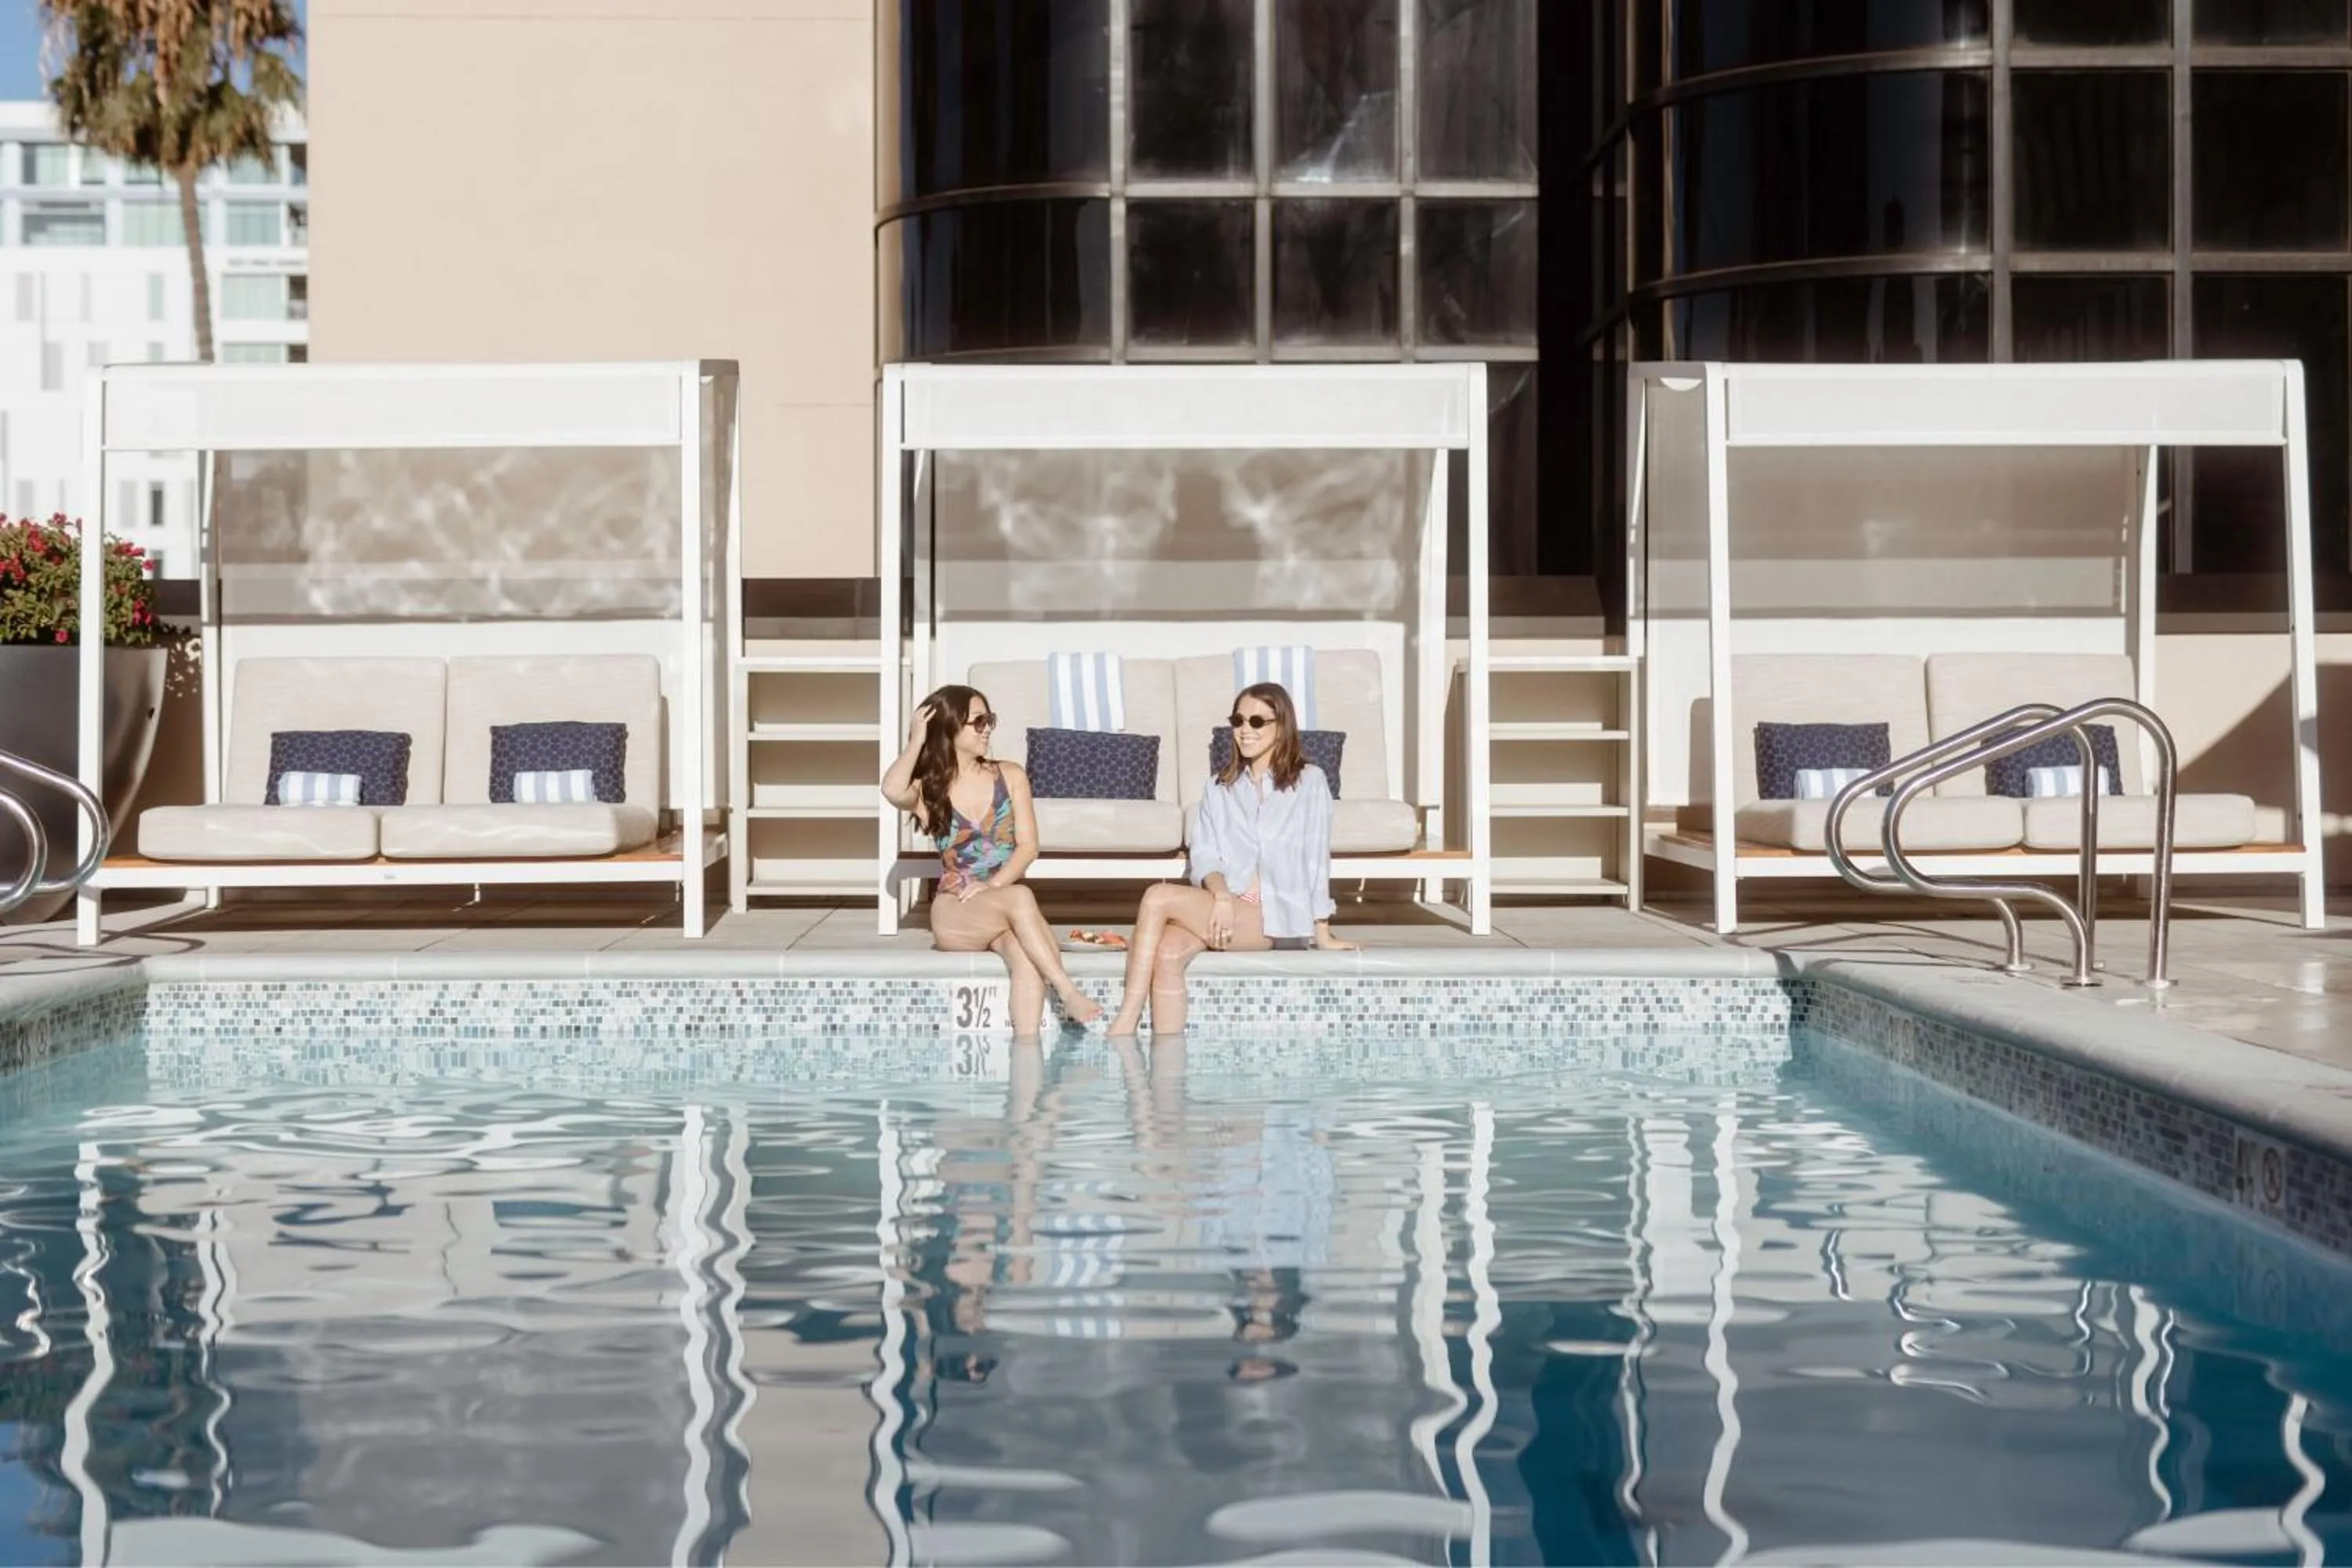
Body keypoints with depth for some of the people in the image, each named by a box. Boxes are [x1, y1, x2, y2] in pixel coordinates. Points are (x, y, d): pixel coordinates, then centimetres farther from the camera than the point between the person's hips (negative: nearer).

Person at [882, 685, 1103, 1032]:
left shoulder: (1010, 777, 11)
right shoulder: (928, 791, 5)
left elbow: (1028, 846, 2)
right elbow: (892, 791, -21)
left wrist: (991, 886, -14)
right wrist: (916, 741, -7)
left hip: (1006, 897, 2)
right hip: (954, 914, -2)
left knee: (1026, 960, -34)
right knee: (1020, 898, -35)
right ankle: (1068, 993, -38)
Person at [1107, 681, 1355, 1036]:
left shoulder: (1309, 781, 5)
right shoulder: (1220, 787, 18)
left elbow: (1316, 859, 2)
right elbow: (1204, 854, 7)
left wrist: (1322, 934, 0)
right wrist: (1221, 895, -14)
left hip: (1280, 918, -4)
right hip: (1226, 910, 4)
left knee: (1158, 897, -25)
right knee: (1168, 950, -30)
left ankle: (1126, 1021, -25)